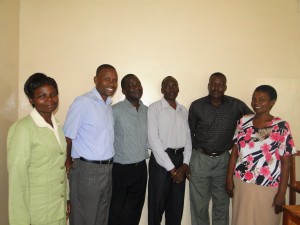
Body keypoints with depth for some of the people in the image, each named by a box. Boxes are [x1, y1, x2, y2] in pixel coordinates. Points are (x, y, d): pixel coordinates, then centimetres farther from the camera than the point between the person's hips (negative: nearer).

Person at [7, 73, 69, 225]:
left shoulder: (57, 126, 5)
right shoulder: (22, 128, -16)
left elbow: (60, 167, 8)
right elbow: (17, 177, -17)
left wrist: (66, 201, 10)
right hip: (37, 212, -6)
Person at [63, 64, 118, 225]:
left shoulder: (109, 105, 10)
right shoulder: (82, 102, -14)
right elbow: (67, 137, -12)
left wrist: (108, 163, 7)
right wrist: (69, 162, -2)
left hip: (107, 169, 7)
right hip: (87, 170, -7)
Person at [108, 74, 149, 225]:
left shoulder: (147, 111, 4)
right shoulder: (115, 110, -13)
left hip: (141, 168, 5)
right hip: (120, 169, -4)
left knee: (134, 212, 18)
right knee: (116, 212, 11)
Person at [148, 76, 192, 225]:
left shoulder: (183, 110, 12)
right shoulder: (155, 108, -6)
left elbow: (188, 137, 8)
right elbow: (154, 140, -13)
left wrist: (185, 164, -4)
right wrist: (170, 167, -14)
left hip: (180, 159, 5)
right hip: (161, 160, -5)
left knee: (177, 206, 15)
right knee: (157, 204, 7)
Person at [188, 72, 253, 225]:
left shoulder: (236, 105, -5)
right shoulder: (196, 106, -4)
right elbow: (189, 134, 3)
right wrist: (188, 161, 2)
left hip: (223, 160, 1)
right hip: (200, 159, 0)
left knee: (222, 204, 16)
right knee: (199, 204, 9)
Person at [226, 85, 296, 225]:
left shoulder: (281, 127, -9)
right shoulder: (244, 121, 1)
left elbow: (285, 163, -8)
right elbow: (235, 152, 5)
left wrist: (281, 193, -9)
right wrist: (229, 178, 3)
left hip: (266, 188, -3)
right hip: (240, 184, 3)